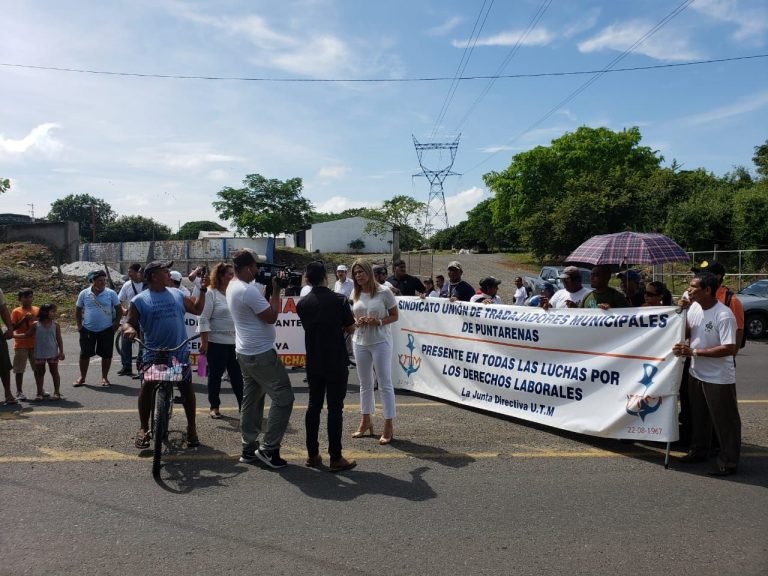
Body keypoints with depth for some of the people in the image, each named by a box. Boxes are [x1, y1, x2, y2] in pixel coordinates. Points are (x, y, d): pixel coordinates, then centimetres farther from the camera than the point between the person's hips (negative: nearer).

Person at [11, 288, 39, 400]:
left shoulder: (37, 310, 5)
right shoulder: (16, 311, -5)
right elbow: (13, 327, -10)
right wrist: (24, 319, -20)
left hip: (35, 344, 3)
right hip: (21, 345, -3)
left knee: (37, 368, 11)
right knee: (19, 369, 2)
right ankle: (19, 392, 10)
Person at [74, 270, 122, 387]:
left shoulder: (111, 293, -5)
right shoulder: (84, 294, -1)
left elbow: (119, 309, 2)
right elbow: (78, 310, 9)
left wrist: (116, 323, -5)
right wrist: (79, 325, 3)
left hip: (106, 330, -1)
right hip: (87, 330, 1)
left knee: (106, 354, 5)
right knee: (84, 354, 7)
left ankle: (104, 377, 19)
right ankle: (82, 377, 22)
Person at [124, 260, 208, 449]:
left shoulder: (177, 294, 7)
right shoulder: (139, 300, -2)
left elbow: (197, 310, 16)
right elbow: (129, 323, -2)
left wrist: (203, 291, 6)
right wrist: (129, 329, -25)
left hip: (180, 353, 2)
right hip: (153, 354, -2)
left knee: (187, 389, 6)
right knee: (146, 388, -1)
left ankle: (191, 427, 21)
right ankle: (143, 428, 18)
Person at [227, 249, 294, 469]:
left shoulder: (233, 286, 8)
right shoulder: (249, 290, -23)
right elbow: (271, 317, -20)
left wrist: (268, 290, 2)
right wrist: (276, 290, -11)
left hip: (246, 352, 10)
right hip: (261, 354, -10)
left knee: (251, 399, 15)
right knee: (284, 398, -3)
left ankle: (249, 448, 21)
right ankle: (269, 449, 0)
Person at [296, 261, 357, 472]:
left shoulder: (302, 304, 1)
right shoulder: (339, 300, -12)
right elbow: (350, 329, -3)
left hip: (313, 363, 4)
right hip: (336, 363, -4)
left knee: (314, 406, 13)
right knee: (335, 408, -1)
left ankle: (312, 454, 18)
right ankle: (336, 458, 3)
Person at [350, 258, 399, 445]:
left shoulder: (384, 292, -9)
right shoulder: (354, 294, 5)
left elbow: (394, 316, -5)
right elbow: (351, 317, 13)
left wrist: (379, 322, -21)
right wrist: (356, 322, -10)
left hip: (380, 342, -5)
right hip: (360, 342, 5)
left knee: (385, 384, -1)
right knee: (365, 383, 16)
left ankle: (389, 426, 5)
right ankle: (366, 421, 29)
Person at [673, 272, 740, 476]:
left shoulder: (724, 315, -24)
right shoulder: (694, 307, -1)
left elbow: (729, 348, -27)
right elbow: (686, 332, 12)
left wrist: (694, 352, -25)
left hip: (718, 378, -8)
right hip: (696, 373, 8)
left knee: (724, 421, 5)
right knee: (698, 417, 22)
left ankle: (728, 462, 19)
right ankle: (699, 451, 39)